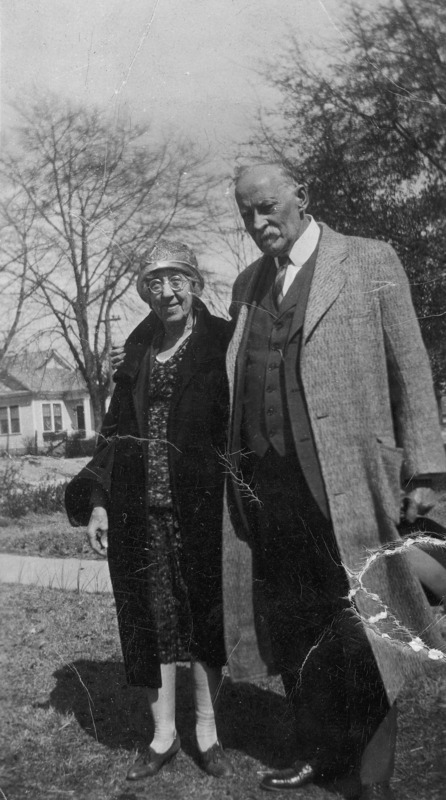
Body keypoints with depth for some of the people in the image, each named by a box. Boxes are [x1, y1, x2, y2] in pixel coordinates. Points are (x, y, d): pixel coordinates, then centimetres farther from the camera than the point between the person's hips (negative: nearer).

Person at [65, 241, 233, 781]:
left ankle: (206, 731, 24)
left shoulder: (223, 342, -2)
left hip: (201, 504, -3)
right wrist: (97, 503, 3)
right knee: (149, 618, 8)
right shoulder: (138, 351, 10)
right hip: (141, 508, 4)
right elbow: (115, 432, 11)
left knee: (204, 614, 7)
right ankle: (163, 733, 24)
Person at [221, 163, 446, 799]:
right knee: (290, 631, 12)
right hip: (266, 489, 5)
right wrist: (236, 475, 11)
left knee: (358, 633, 1)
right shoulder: (248, 285, 16)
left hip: (344, 485, -5)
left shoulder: (370, 262, 2)